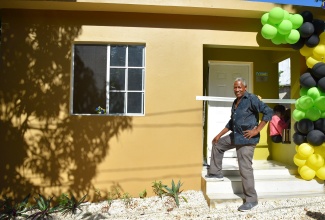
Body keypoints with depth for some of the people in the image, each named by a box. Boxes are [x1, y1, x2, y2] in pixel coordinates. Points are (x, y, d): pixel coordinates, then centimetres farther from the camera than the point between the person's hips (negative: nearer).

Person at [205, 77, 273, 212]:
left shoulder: (251, 99, -13)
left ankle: (251, 200, 8)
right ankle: (216, 173, 33)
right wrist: (219, 135, 22)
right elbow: (231, 122, 21)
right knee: (217, 144, 21)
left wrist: (257, 130, -20)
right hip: (235, 136, 9)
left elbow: (268, 112, -19)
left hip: (246, 139, -9)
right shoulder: (235, 103, 13)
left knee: (245, 168, -7)